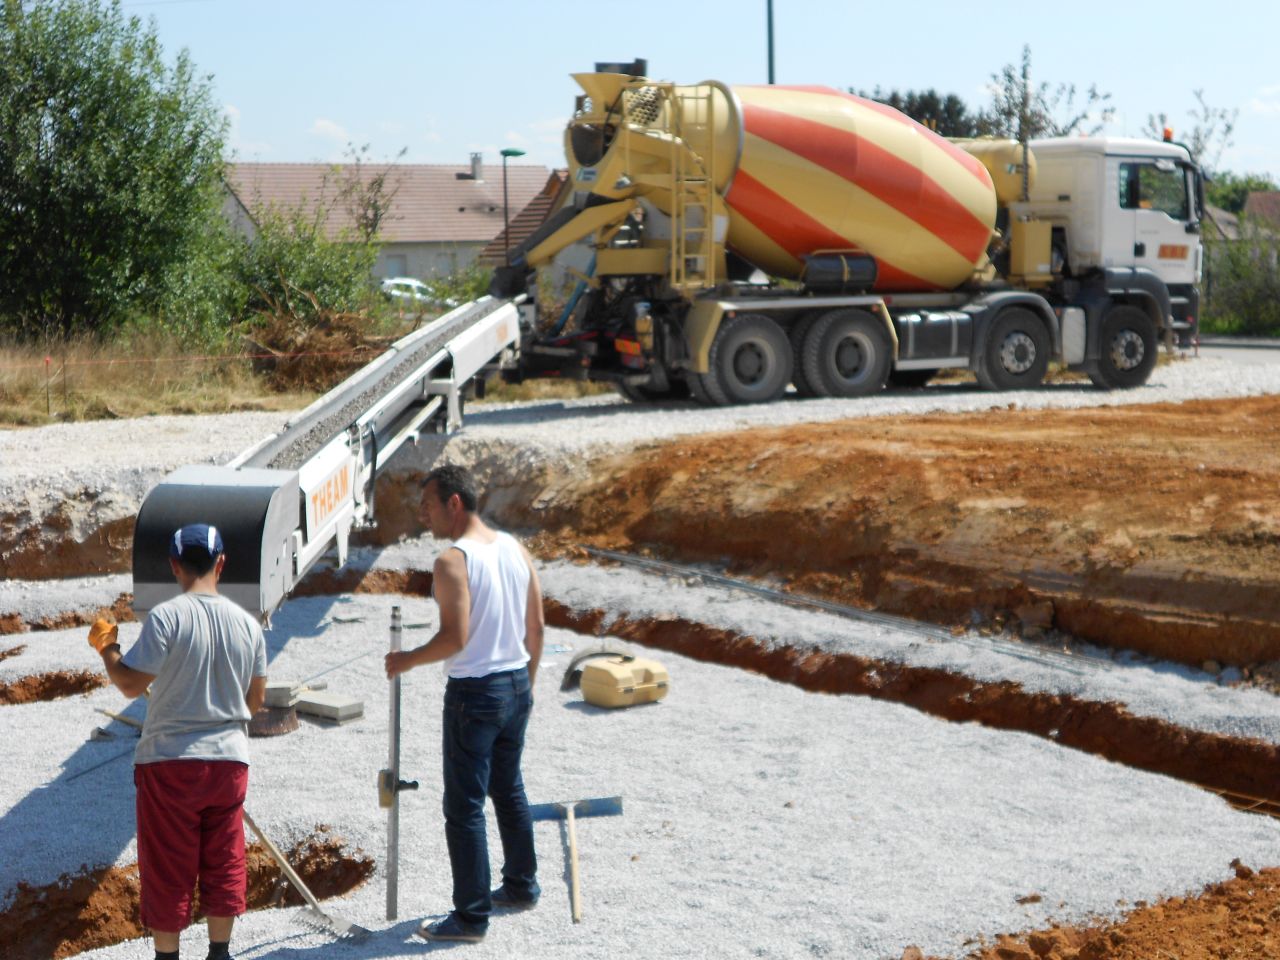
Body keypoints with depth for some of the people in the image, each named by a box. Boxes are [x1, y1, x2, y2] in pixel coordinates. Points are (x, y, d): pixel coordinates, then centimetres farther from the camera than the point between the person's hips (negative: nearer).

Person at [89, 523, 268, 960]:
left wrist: (106, 646, 3)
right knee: (223, 862, 16)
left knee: (167, 867, 8)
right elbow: (257, 700, 7)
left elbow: (131, 684, -14)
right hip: (229, 760, 4)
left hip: (169, 760, -4)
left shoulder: (166, 617, -15)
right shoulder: (247, 623, 0)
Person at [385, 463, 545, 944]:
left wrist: (406, 660, -8)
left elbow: (454, 637, -23)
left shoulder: (453, 562, -18)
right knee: (509, 788, 23)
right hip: (516, 686, 8)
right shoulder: (516, 549, 5)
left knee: (465, 806, 0)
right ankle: (521, 885, 36)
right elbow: (536, 627, 10)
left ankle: (471, 916, 5)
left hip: (474, 693, -8)